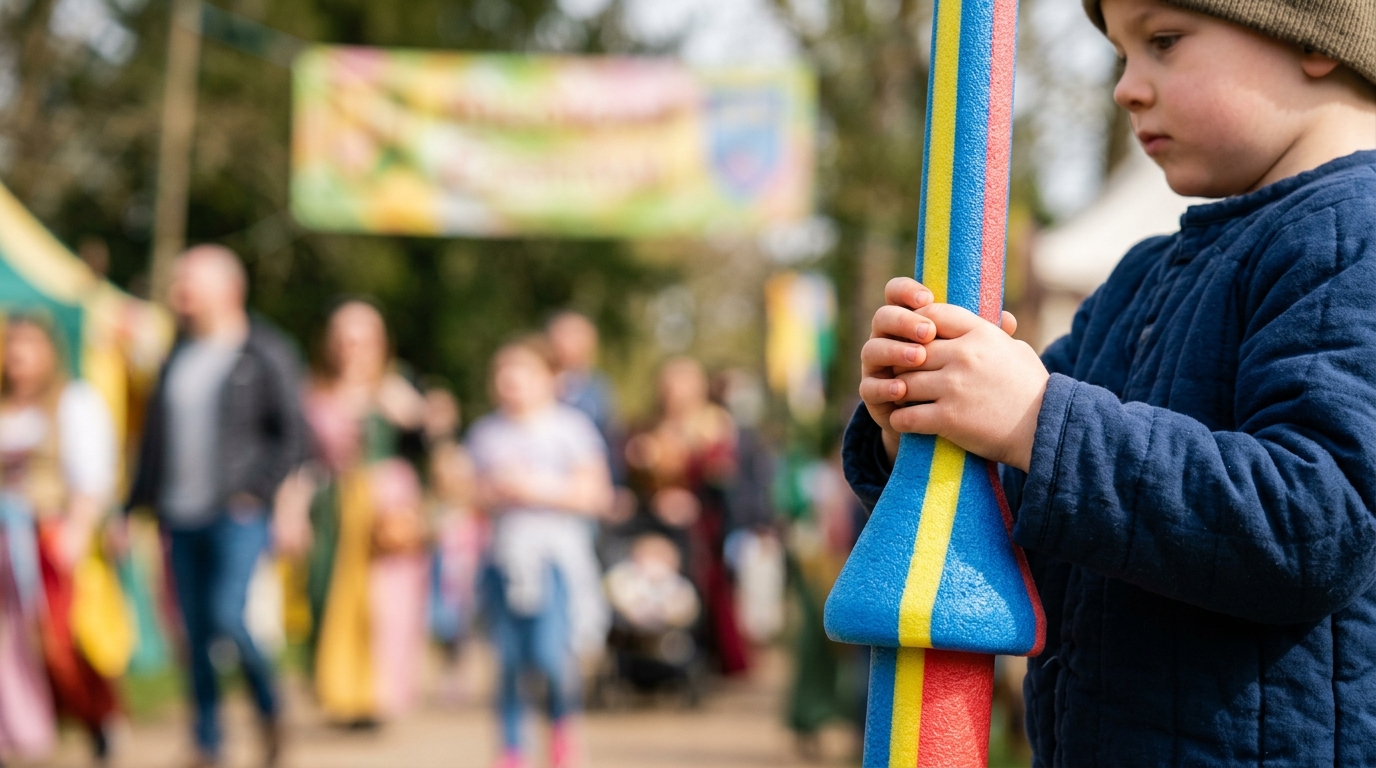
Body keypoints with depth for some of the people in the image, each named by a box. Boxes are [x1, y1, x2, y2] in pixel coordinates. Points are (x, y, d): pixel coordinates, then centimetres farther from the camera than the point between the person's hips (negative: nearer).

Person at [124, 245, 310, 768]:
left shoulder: (266, 354, -2)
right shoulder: (179, 356, 15)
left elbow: (294, 436, -3)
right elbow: (155, 436, 19)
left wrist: (258, 490, -15)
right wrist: (137, 505, 14)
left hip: (237, 514, -5)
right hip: (182, 518, 5)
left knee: (228, 615, -19)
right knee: (196, 634, 5)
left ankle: (269, 708, 6)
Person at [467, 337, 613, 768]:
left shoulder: (570, 427, 2)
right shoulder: (486, 433, 13)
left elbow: (594, 496, -2)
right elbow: (479, 498, 16)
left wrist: (539, 490, -11)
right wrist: (494, 494, -6)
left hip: (557, 553, -3)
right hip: (505, 552, 3)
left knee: (551, 655, -15)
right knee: (509, 661, 2)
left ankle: (562, 725, 11)